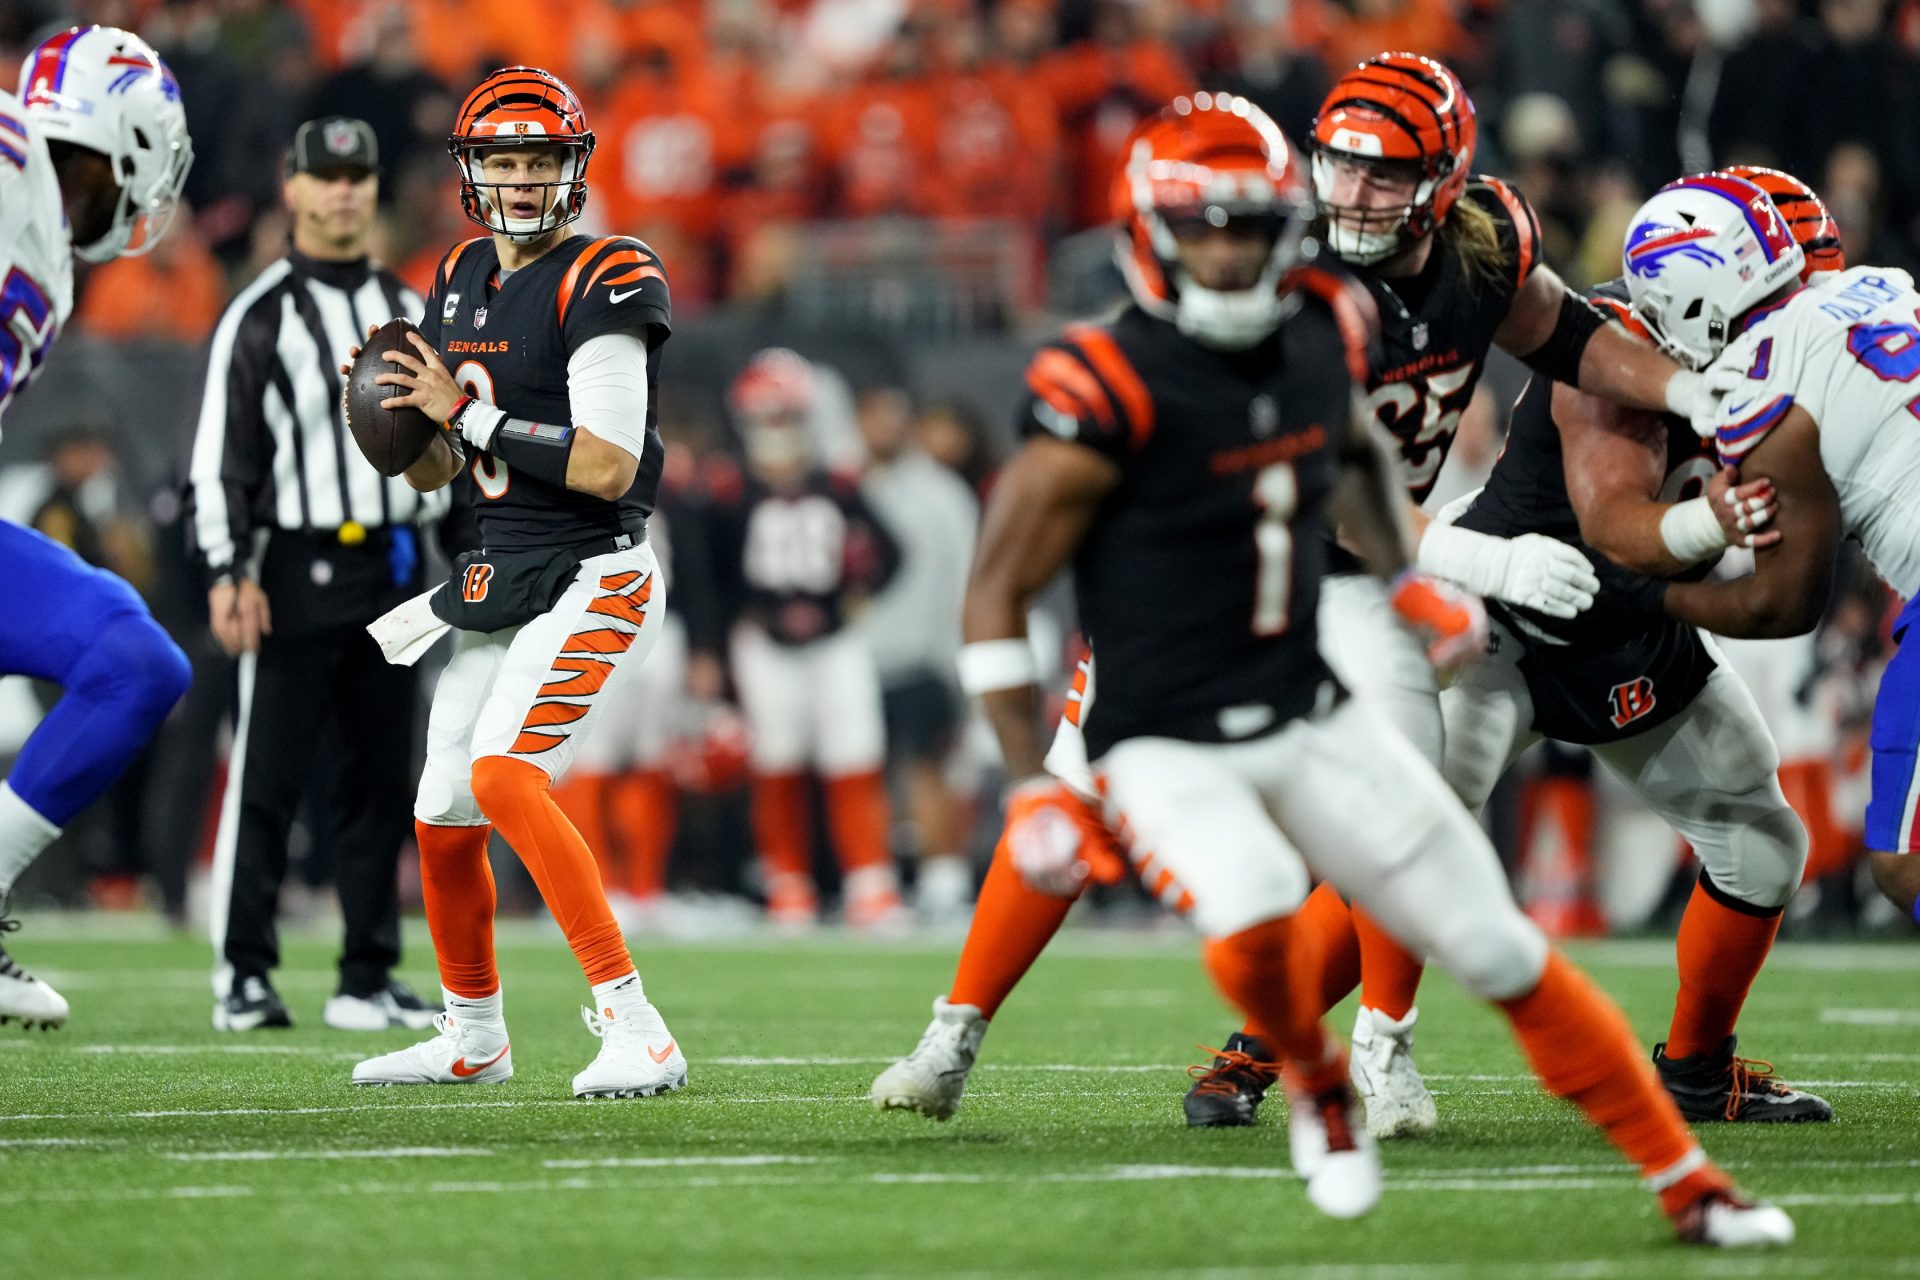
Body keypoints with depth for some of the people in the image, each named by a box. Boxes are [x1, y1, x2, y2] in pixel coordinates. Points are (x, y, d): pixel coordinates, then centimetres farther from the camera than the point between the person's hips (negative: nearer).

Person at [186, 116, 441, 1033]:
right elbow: (221, 455, -8)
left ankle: (368, 979, 11)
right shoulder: (261, 316, -4)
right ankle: (242, 974, -2)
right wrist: (228, 572, -17)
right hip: (295, 569, -6)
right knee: (268, 777, -6)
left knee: (380, 778, 7)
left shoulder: (408, 312, 15)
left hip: (390, 566, 6)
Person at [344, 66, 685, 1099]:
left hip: (590, 578, -8)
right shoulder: (461, 284, 11)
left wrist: (467, 412, -19)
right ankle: (474, 1039, 34)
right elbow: (434, 471, 17)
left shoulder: (599, 286, -13)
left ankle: (635, 1029, -26)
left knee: (504, 775, -26)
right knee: (443, 818, 12)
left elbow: (606, 468, -21)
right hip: (495, 583, 8)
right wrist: (397, 409, -4)